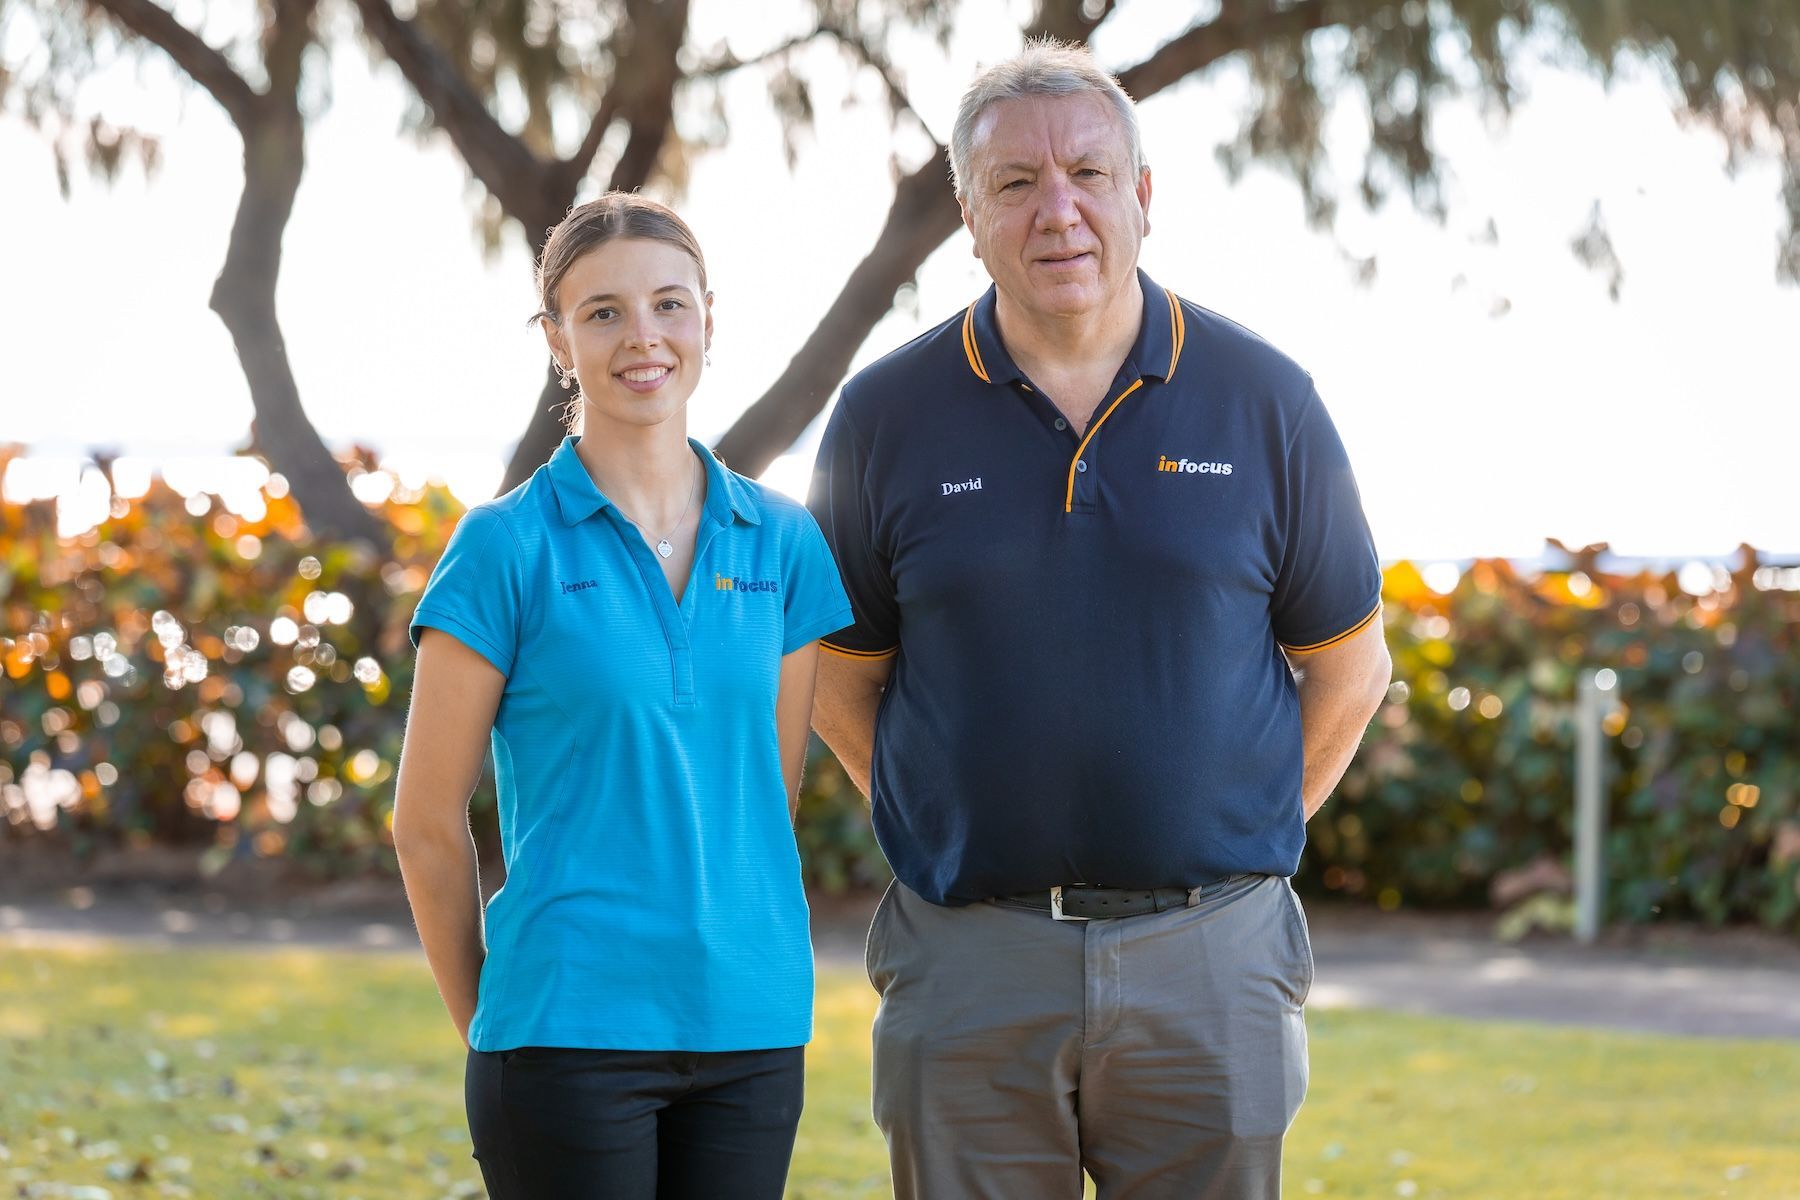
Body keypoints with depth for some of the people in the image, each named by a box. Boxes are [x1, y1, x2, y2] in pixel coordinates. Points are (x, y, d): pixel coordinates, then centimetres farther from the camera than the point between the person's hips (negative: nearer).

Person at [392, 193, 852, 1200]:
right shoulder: (508, 547, -3)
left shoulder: (781, 542, 8)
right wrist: (488, 1028, 7)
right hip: (572, 1033, -4)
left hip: (753, 1032, 4)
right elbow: (428, 821, 1)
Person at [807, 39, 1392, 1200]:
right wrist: (964, 838, 4)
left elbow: (1346, 663, 10)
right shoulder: (889, 417, 2)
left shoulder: (1264, 399, 2)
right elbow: (841, 676, 11)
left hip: (1210, 961, 0)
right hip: (968, 965, 0)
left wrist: (1244, 835, 6)